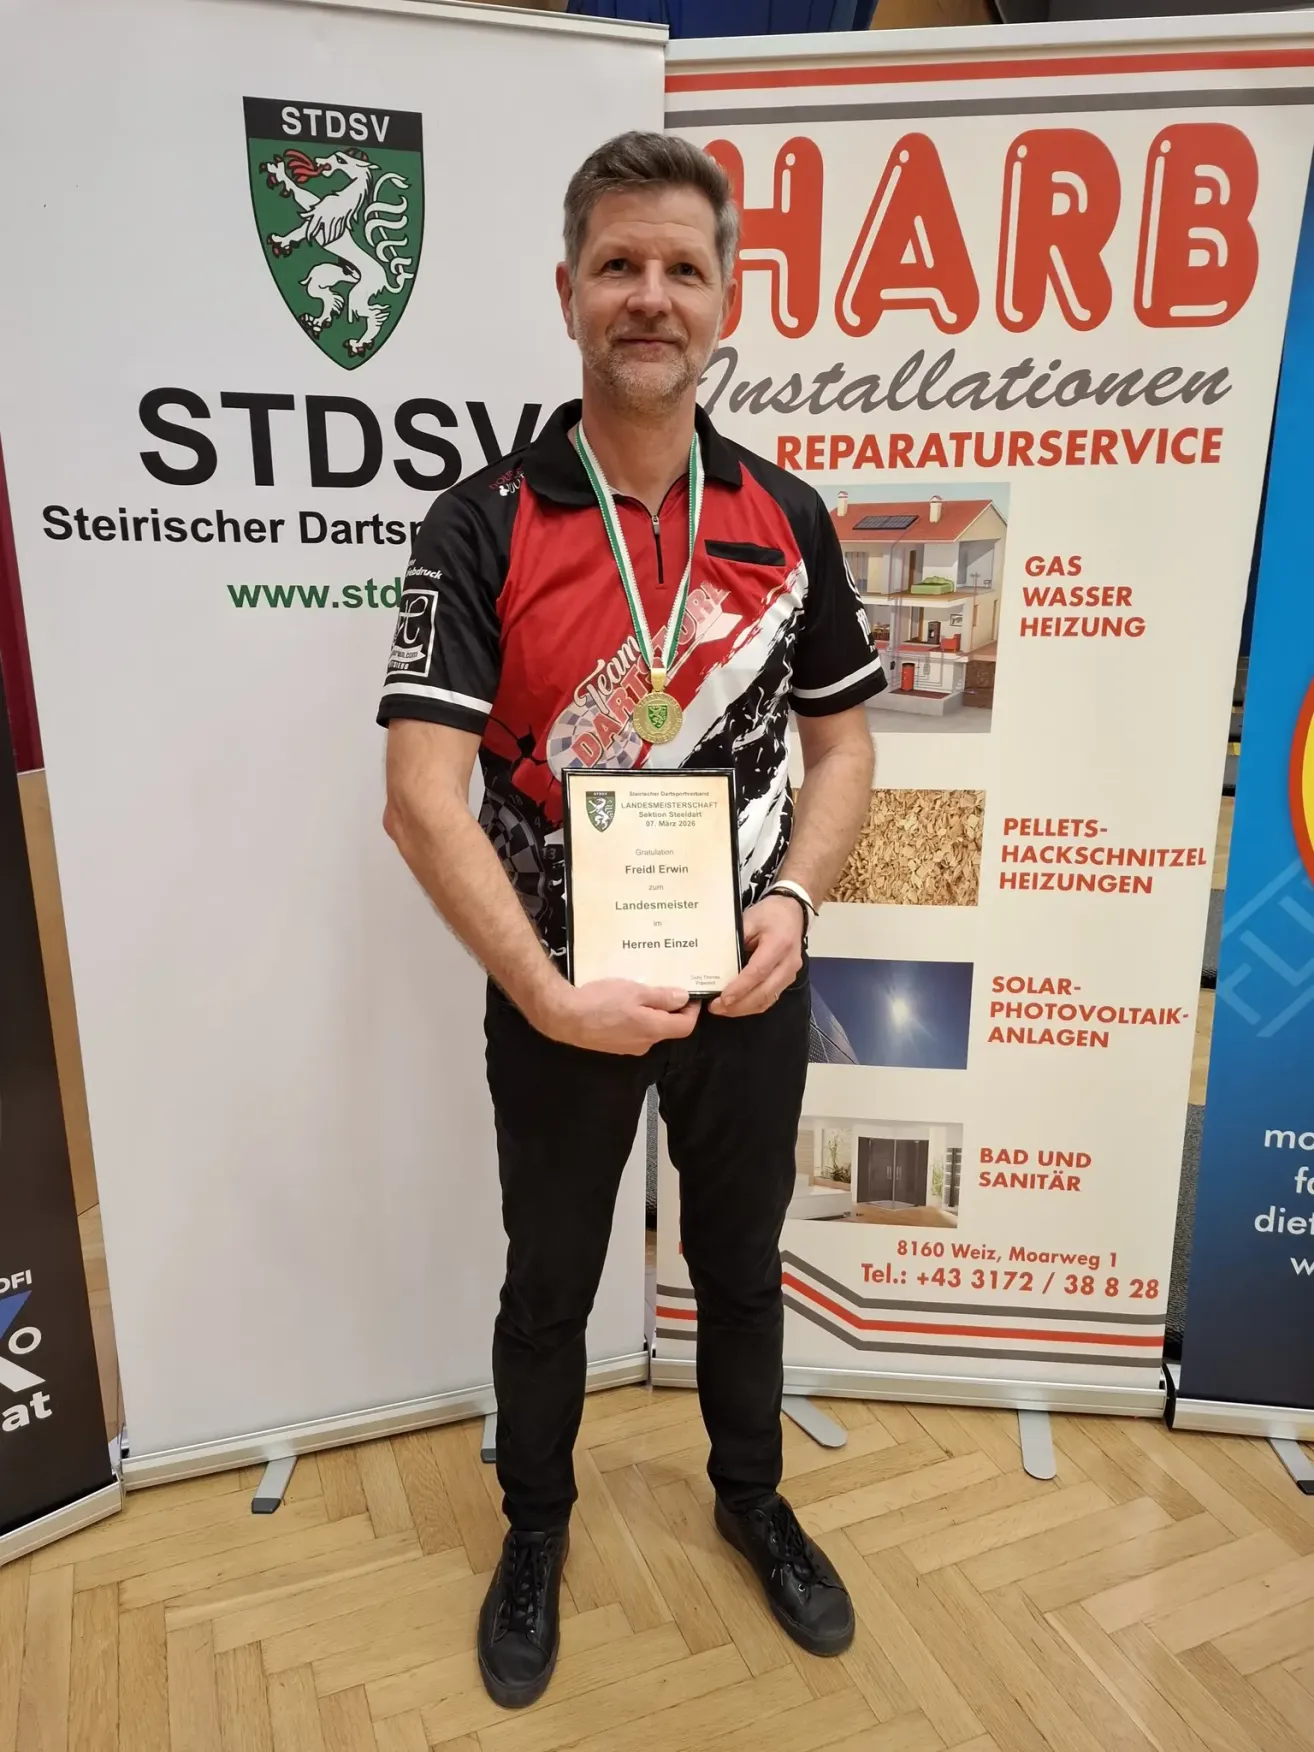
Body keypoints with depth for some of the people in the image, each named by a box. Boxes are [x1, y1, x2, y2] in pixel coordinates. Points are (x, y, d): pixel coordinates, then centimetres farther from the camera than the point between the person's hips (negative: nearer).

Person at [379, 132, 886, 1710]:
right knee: (549, 1285, 19)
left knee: (741, 1267, 22)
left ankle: (753, 1501, 50)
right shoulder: (483, 528, -12)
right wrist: (550, 994, -23)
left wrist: (793, 901, -12)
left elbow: (841, 740, 5)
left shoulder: (787, 520, -2)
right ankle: (535, 1527, 47)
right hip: (562, 997, -2)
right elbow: (421, 797, -19)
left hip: (749, 988, 3)